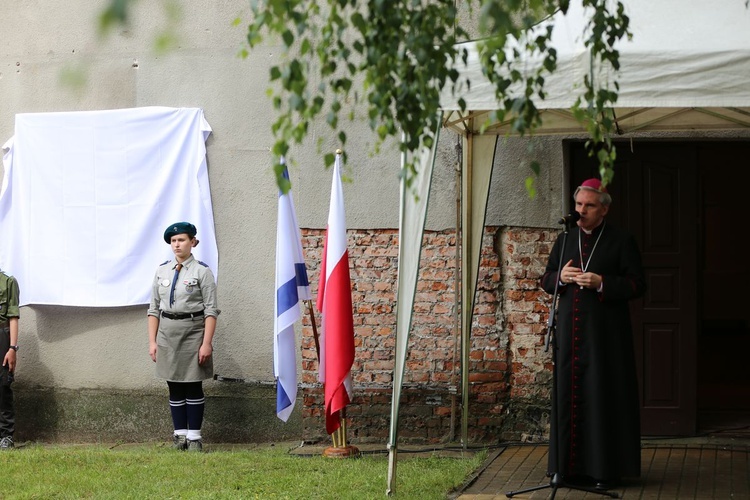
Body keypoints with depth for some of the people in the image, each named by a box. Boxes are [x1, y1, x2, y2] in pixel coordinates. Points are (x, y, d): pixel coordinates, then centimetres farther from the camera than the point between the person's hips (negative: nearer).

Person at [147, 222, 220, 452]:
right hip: (167, 333, 4)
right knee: (174, 387, 8)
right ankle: (180, 434, 14)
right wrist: (152, 341, 4)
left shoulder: (202, 271, -6)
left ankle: (194, 437, 7)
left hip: (193, 331, -4)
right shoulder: (162, 271, 7)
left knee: (193, 387, 1)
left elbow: (211, 310, -8)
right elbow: (154, 308, 10)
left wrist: (206, 343, -14)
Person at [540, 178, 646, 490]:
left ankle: (606, 469, 0)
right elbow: (545, 280, 17)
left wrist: (601, 283, -18)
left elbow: (638, 284, -5)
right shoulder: (565, 239, 14)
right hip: (570, 331, 5)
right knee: (570, 394, 4)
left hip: (605, 333, -4)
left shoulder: (621, 241, -1)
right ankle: (573, 466, 10)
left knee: (604, 396, -5)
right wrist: (560, 277, -6)